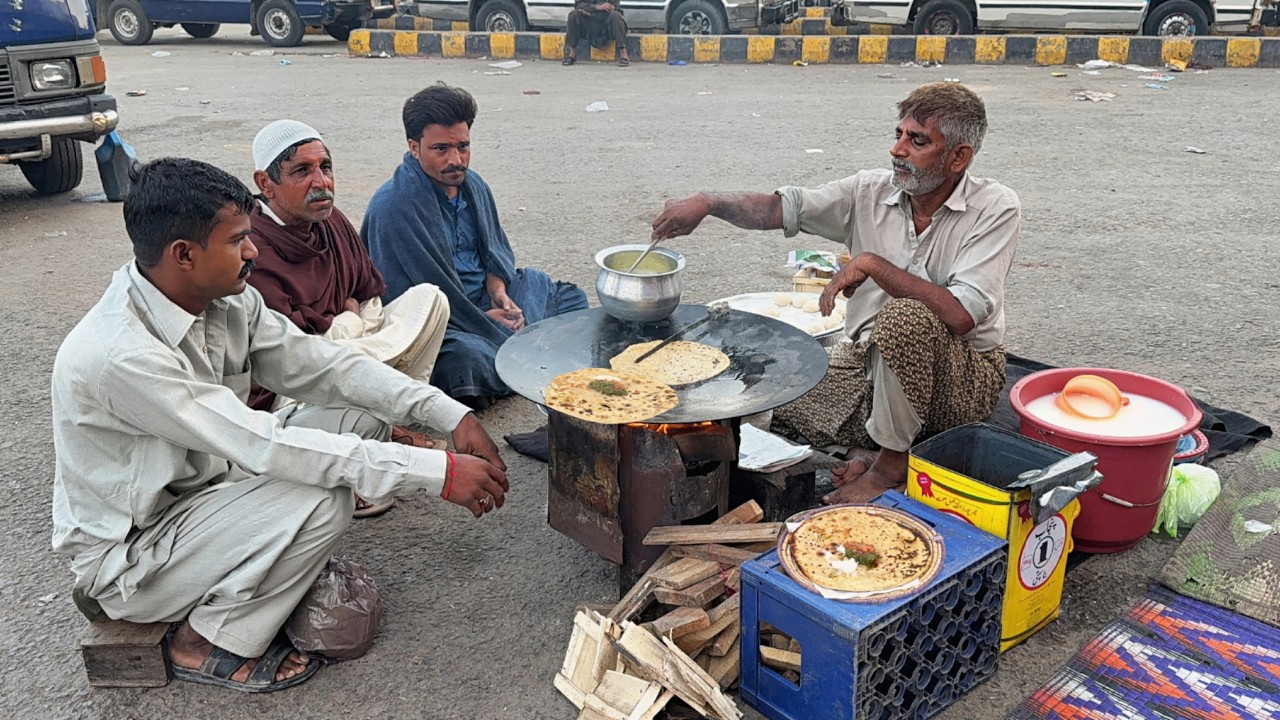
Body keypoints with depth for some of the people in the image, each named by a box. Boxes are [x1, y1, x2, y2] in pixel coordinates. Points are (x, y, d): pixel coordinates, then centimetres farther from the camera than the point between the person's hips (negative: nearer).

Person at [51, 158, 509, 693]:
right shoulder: (120, 354, -32)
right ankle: (205, 643, -4)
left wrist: (451, 414, -17)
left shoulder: (227, 302, -9)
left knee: (360, 415, -5)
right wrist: (438, 472, -35)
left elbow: (320, 364, -5)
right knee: (319, 501, -30)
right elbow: (263, 446, -35)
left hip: (204, 484, 8)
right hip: (127, 552, -8)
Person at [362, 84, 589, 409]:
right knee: (467, 357, -39)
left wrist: (498, 291, -8)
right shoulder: (393, 206, -21)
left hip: (484, 299, 8)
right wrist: (483, 319, -19)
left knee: (571, 297, 12)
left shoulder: (473, 185, 5)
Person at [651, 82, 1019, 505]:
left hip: (963, 377, -3)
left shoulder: (995, 209, -13)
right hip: (867, 360, 4)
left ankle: (891, 463, -15)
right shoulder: (871, 192, -1)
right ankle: (872, 444, 6)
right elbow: (778, 208, -4)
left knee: (905, 317, -37)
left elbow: (961, 315, -26)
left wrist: (871, 265, -25)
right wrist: (709, 202, -22)